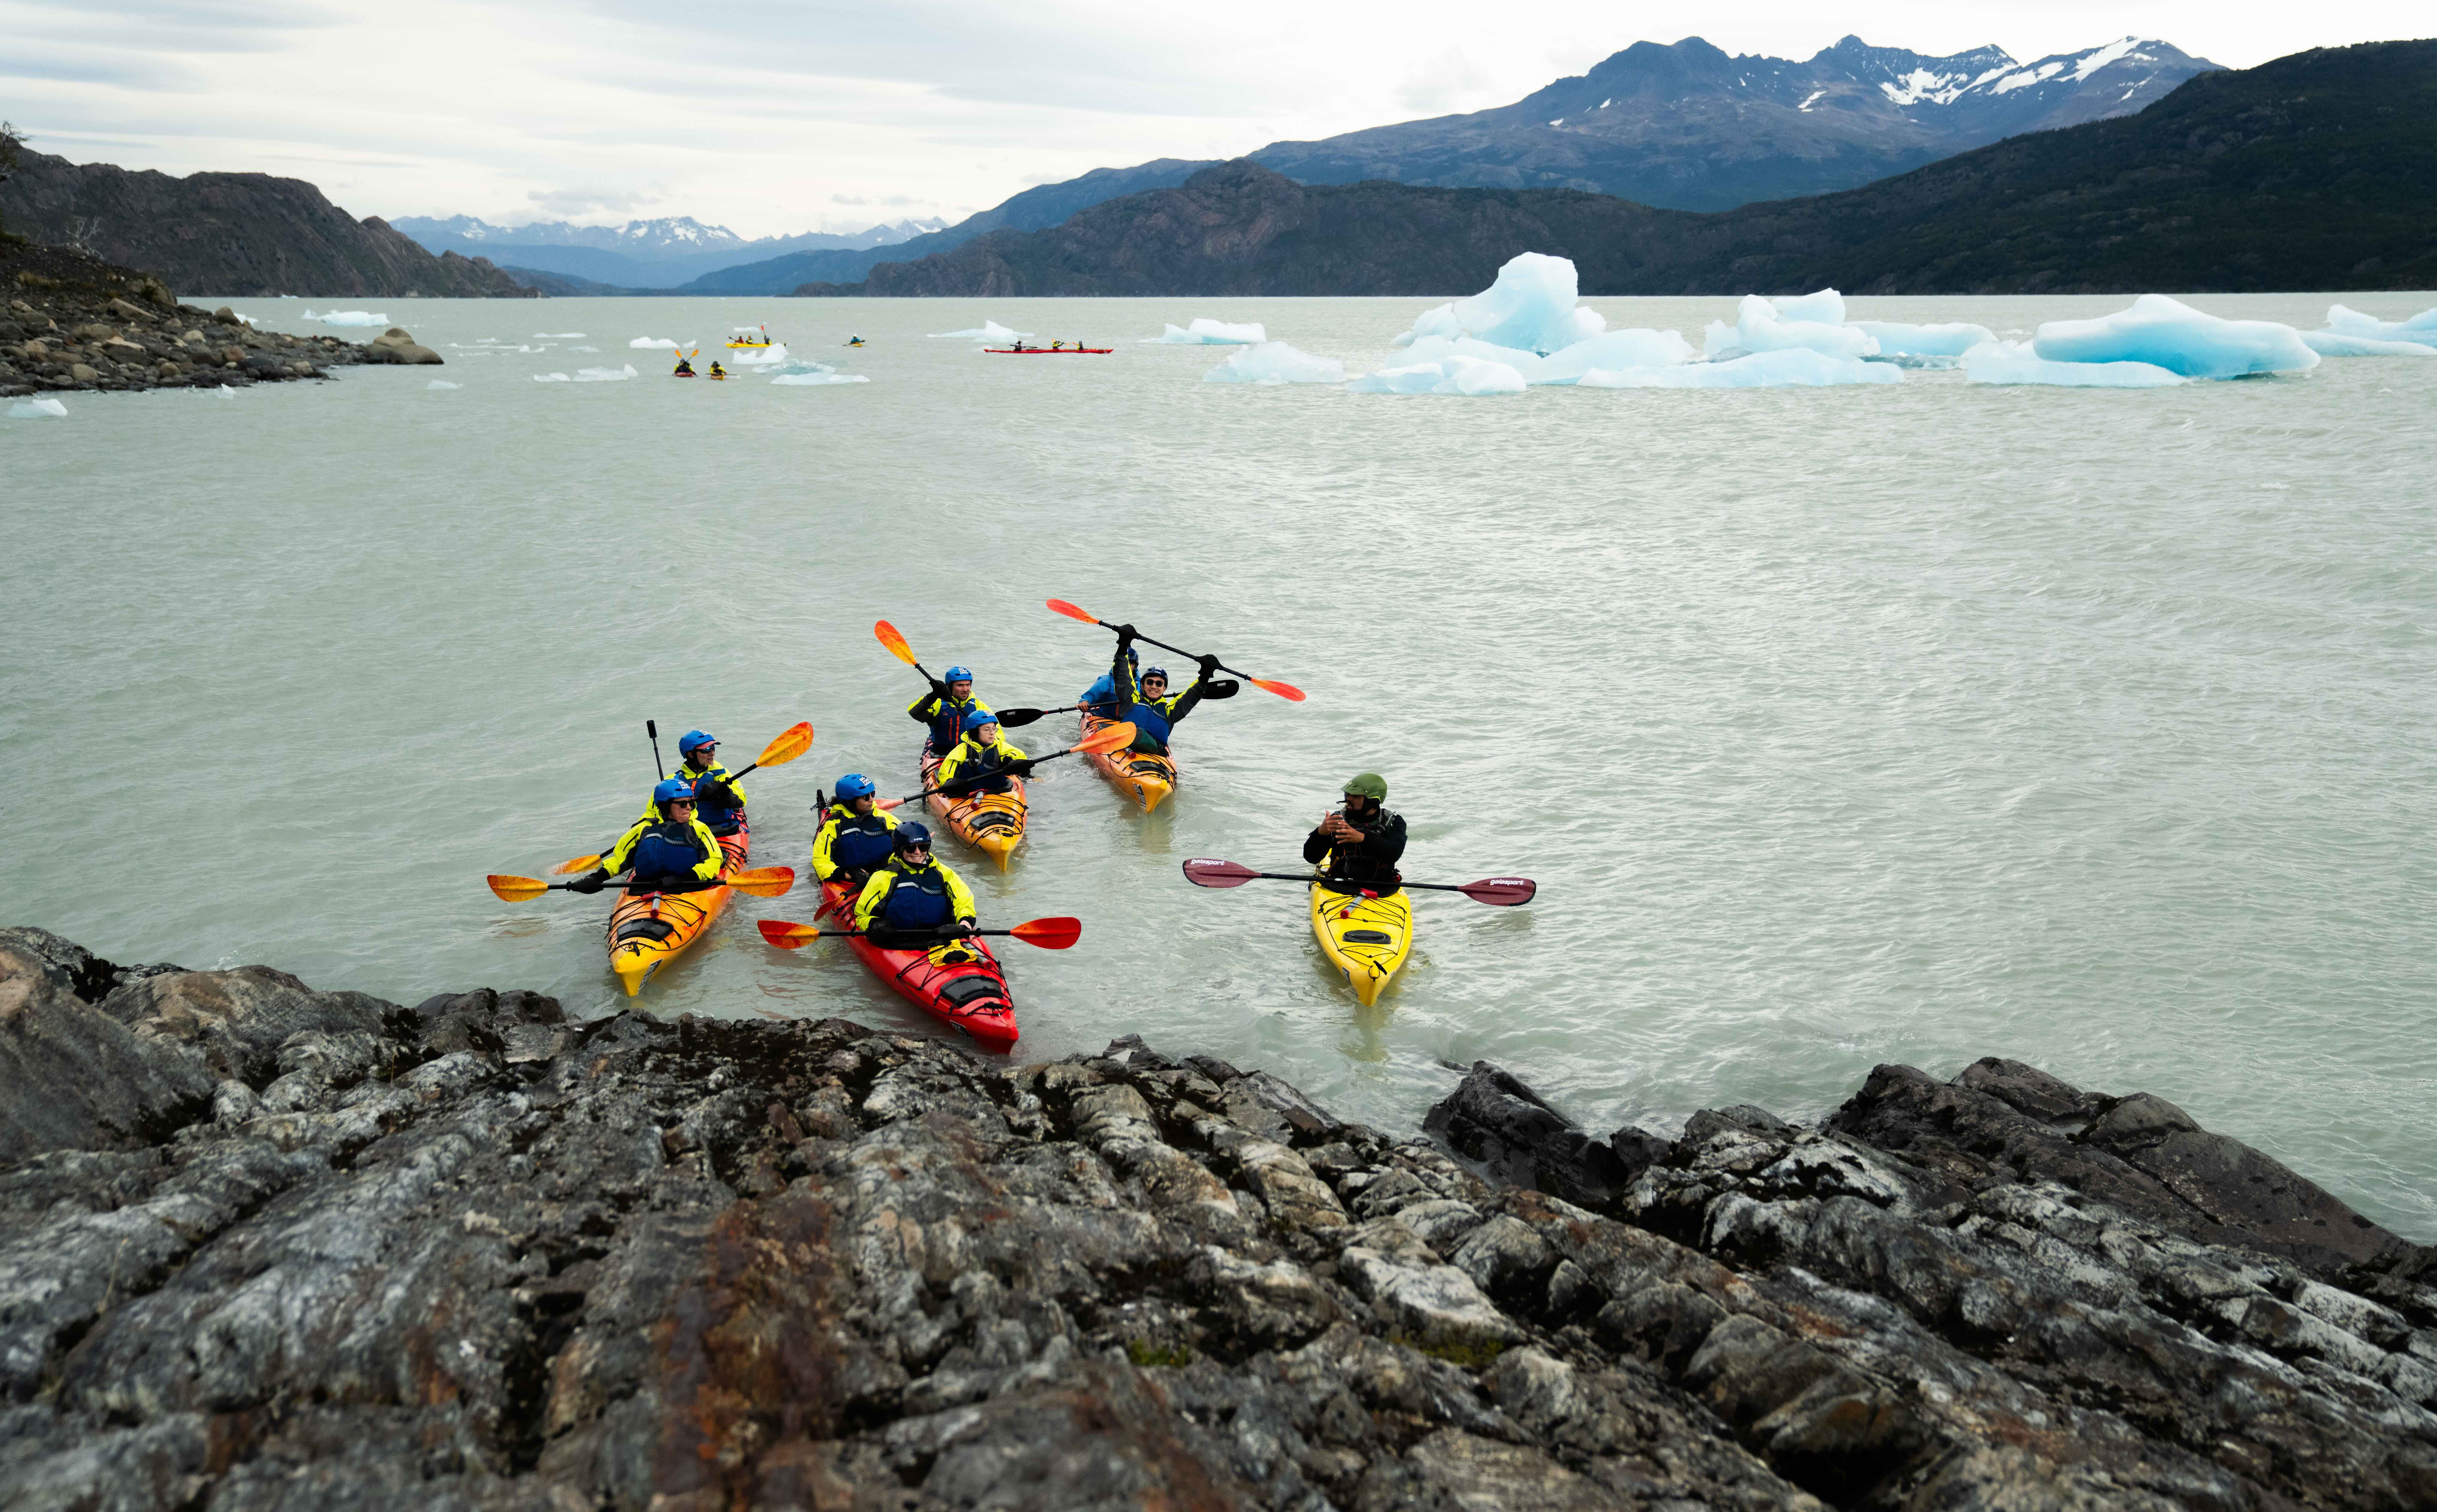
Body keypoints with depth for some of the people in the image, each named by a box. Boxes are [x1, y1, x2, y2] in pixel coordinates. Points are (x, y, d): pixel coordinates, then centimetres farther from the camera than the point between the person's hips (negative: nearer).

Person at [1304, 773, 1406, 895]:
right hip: (1340, 888, 1)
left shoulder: (1394, 823, 5)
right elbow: (1311, 857, 0)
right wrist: (1321, 832, -21)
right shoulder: (1339, 820, 6)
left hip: (1381, 891, -1)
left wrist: (1363, 838, -32)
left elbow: (1395, 853, -16)